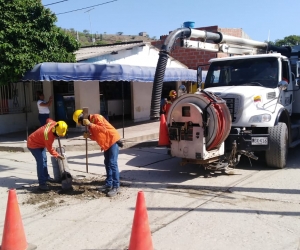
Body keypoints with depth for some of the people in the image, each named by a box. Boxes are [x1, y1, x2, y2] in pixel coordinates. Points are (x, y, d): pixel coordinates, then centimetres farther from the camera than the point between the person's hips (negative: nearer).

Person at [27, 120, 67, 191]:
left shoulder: (53, 123, -17)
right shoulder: (49, 135, -37)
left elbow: (48, 120, 8)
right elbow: (50, 149, -26)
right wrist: (57, 155, -23)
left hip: (40, 142, 10)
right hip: (33, 144, -10)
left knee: (44, 159, 20)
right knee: (41, 162, -19)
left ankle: (46, 177, 39)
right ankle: (42, 184, -20)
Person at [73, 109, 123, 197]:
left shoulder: (97, 118, -18)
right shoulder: (90, 124, 10)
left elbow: (103, 129, -30)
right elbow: (96, 136, 13)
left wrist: (90, 124, -29)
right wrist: (88, 136, -7)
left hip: (113, 141, -10)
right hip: (106, 144, 10)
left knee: (112, 164, -12)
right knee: (107, 164, 14)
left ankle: (116, 187, -10)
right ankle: (109, 184, 23)